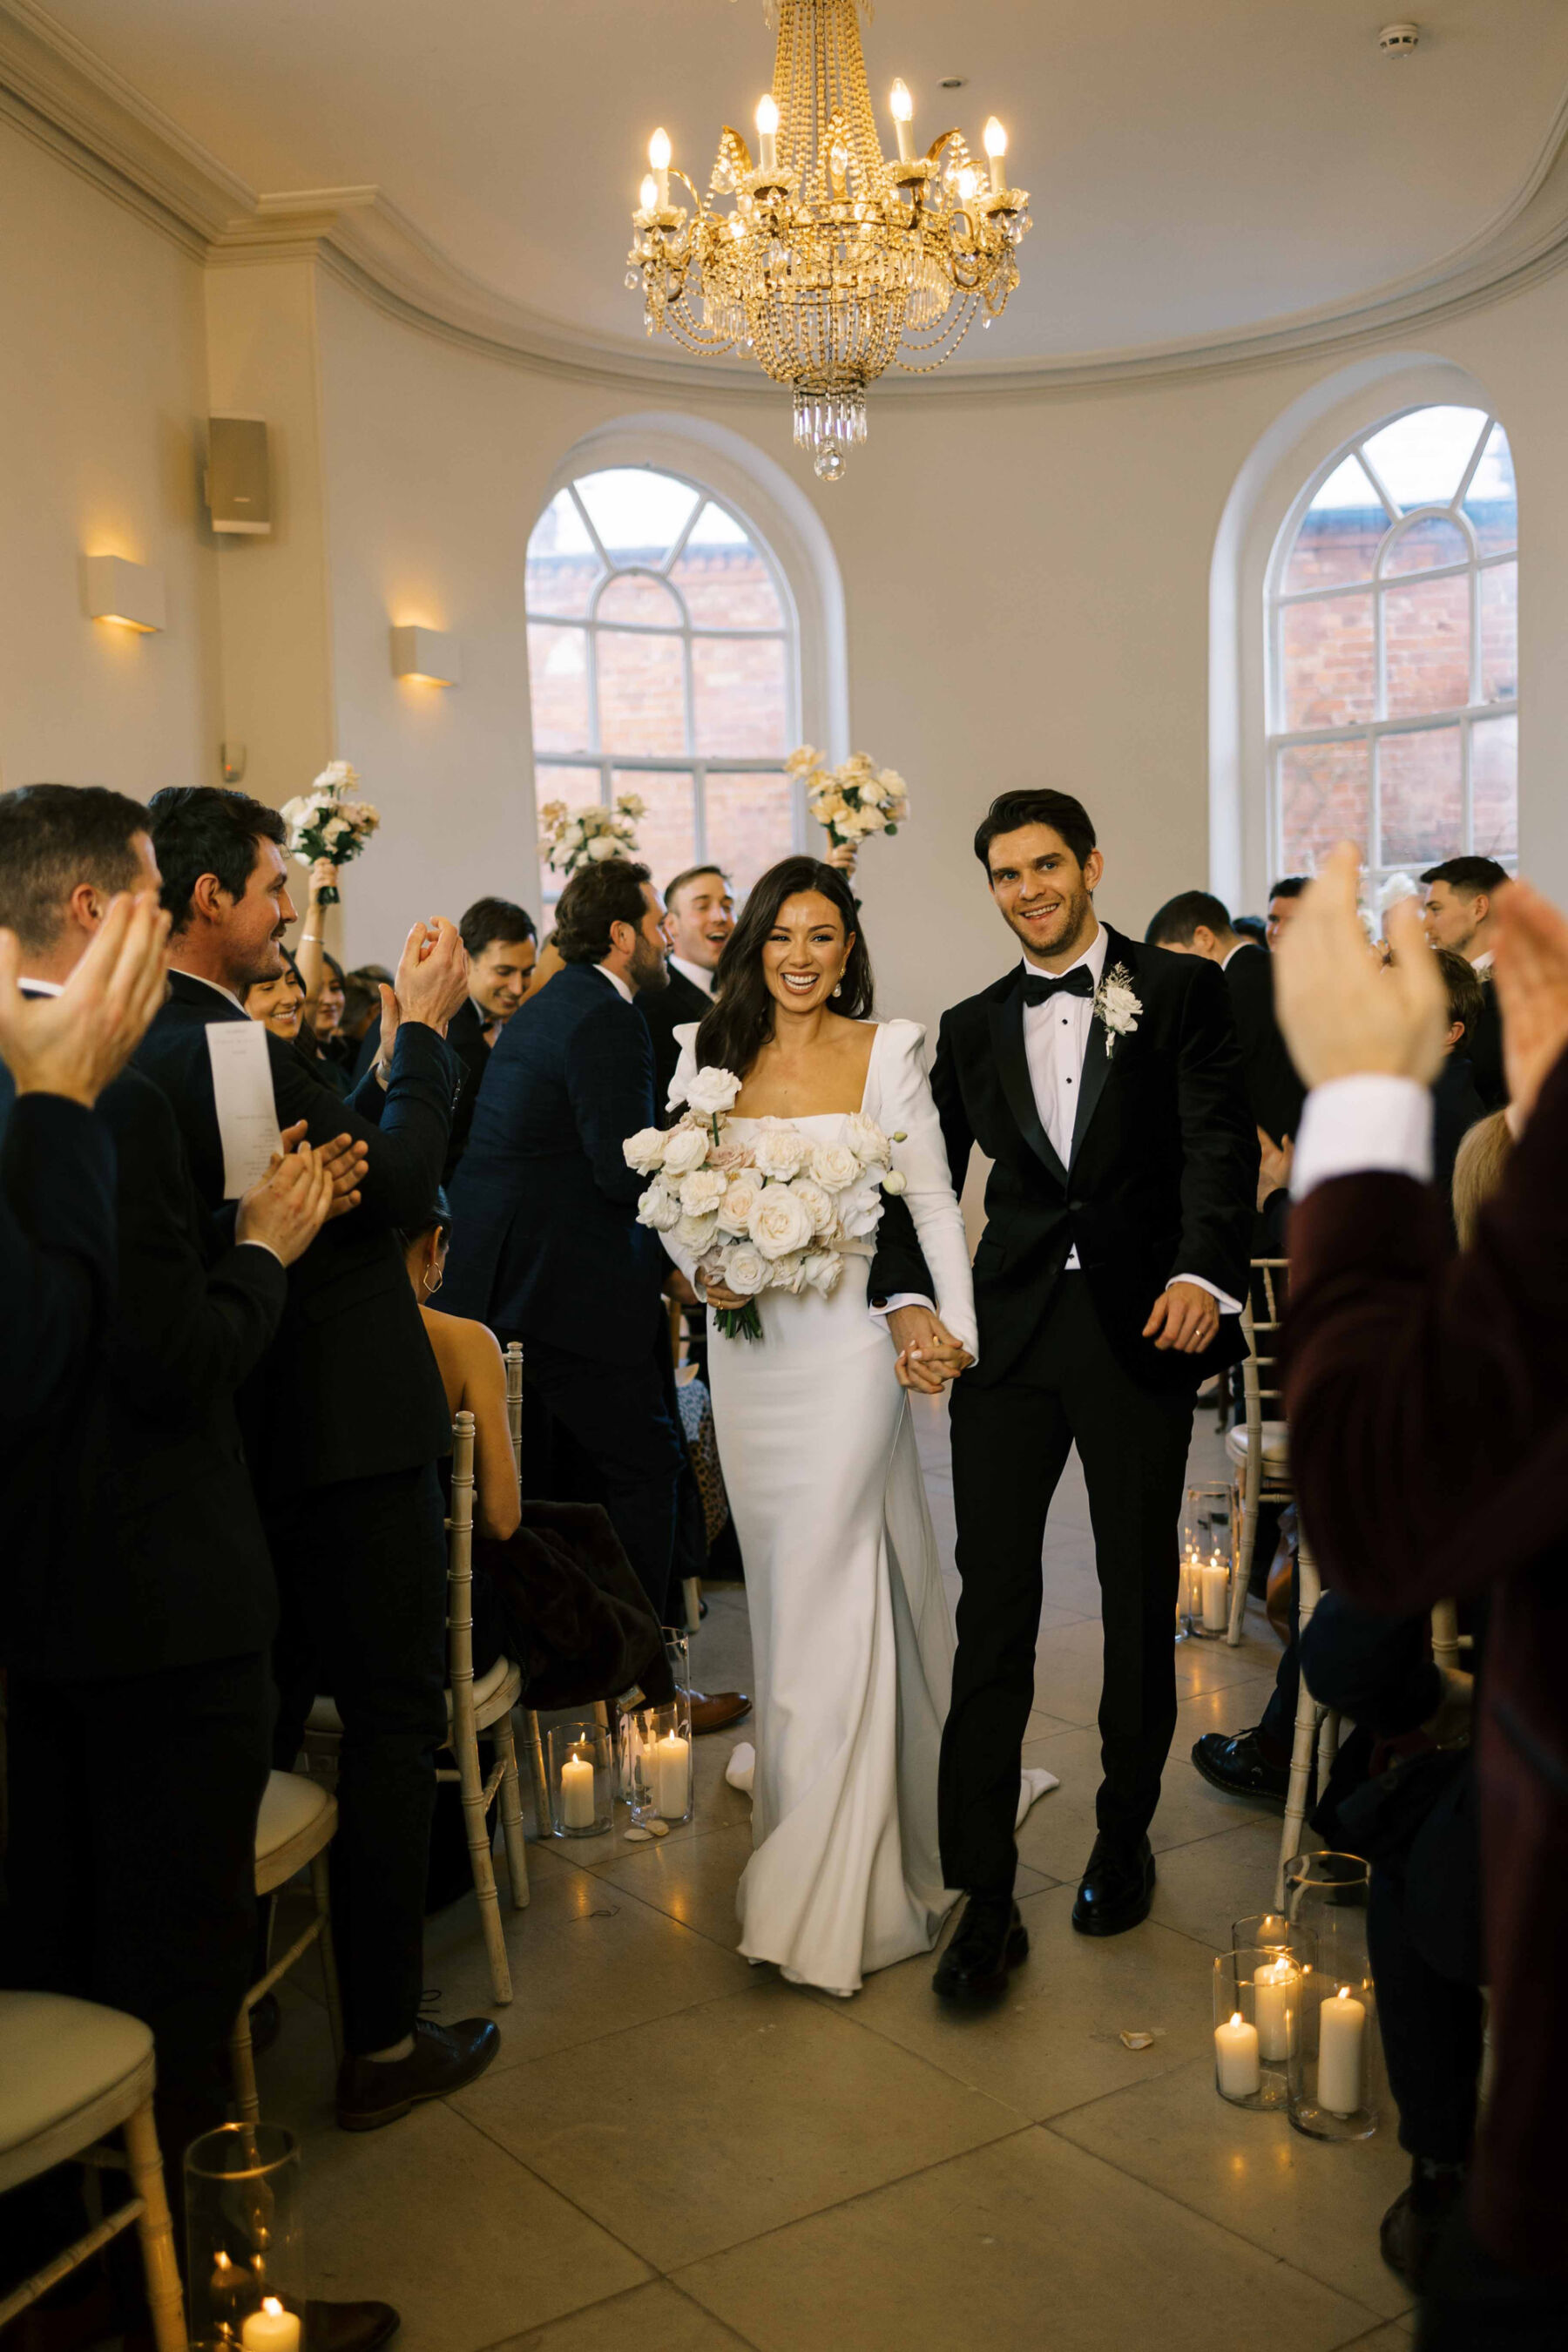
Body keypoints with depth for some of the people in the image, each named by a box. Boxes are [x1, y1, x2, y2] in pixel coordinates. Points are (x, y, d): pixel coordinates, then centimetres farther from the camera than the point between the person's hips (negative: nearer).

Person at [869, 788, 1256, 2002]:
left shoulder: (1180, 989, 3)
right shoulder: (973, 1027, 13)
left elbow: (1221, 1140, -8)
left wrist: (1204, 1269, -24)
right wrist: (908, 1297, -4)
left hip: (1142, 1326, -2)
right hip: (1008, 1334, 2)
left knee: (1140, 1602, 10)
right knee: (992, 1607, 0)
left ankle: (1125, 1839, 31)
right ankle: (986, 1897, 7)